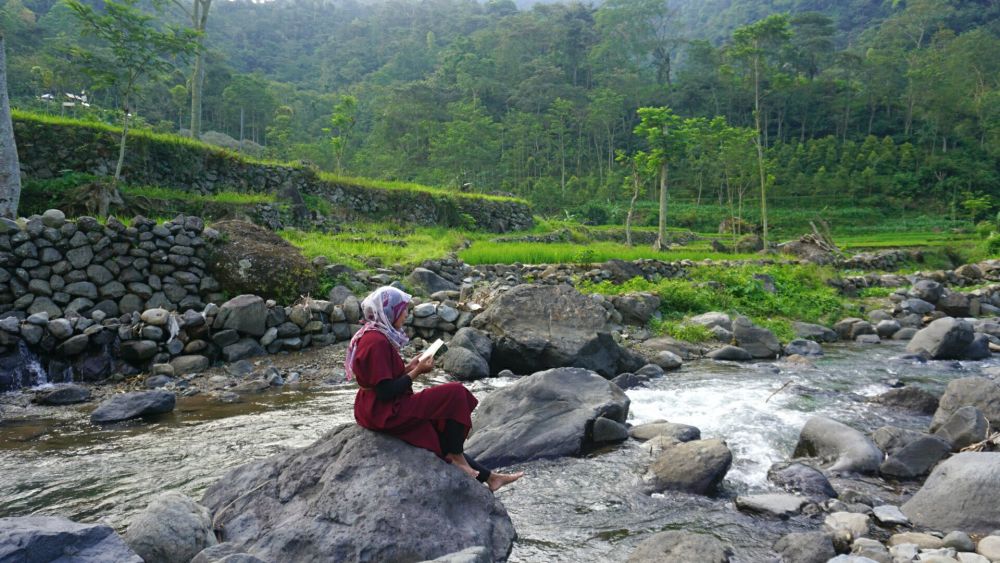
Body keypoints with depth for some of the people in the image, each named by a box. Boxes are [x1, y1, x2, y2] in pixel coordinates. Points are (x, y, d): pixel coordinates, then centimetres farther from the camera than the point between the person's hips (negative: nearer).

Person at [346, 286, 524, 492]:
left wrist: (409, 367, 5)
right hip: (385, 413, -11)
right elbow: (386, 392, -23)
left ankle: (488, 477, 23)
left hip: (377, 409, 11)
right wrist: (417, 371, -13)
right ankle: (456, 456, 3)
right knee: (455, 393, -10)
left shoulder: (374, 335, 10)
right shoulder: (377, 342, -21)